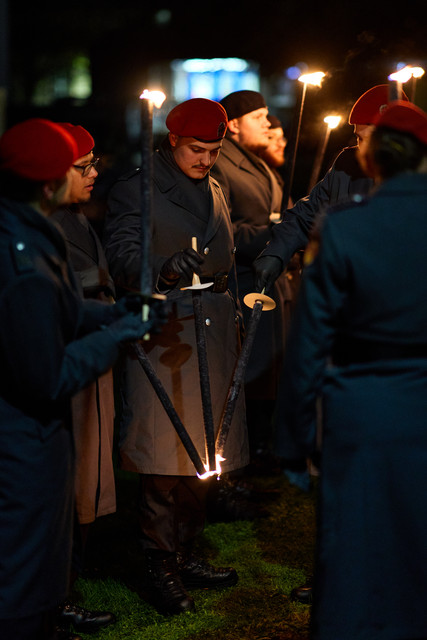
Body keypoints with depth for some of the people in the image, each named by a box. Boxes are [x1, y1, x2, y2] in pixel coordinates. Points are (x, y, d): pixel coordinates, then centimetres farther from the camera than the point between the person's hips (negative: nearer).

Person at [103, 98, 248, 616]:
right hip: (162, 337, -7)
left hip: (212, 335, 7)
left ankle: (185, 556, 21)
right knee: (164, 458, -6)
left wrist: (233, 316, 22)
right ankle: (161, 568, 3)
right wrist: (167, 269, -33)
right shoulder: (135, 189, -3)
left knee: (198, 454, 9)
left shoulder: (214, 190, 20)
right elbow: (123, 260, -14)